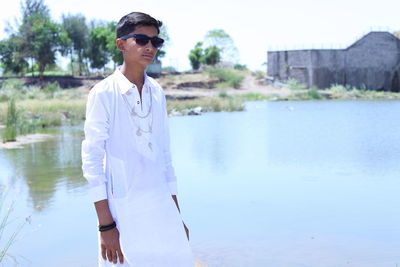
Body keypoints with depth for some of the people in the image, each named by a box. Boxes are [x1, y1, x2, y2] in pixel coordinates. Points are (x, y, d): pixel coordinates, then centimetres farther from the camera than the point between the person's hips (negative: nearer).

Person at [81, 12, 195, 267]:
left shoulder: (157, 92, 7)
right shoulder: (104, 93, -9)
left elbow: (164, 153, 11)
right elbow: (92, 158, -9)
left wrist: (177, 215, 12)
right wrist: (106, 225, -12)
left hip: (162, 207, 5)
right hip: (123, 211, -4)